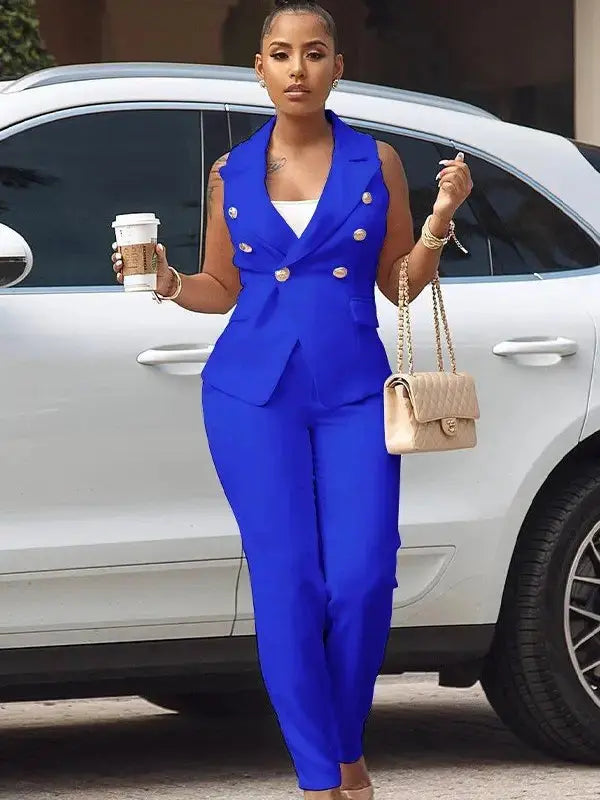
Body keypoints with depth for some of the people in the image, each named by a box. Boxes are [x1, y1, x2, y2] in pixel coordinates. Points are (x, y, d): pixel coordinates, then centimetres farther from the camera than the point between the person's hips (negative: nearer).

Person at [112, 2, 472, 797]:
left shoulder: (376, 162, 6)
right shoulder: (231, 173, 8)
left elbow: (400, 284, 10)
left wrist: (440, 218, -6)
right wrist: (169, 283, -4)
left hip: (354, 390, 0)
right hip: (254, 394, 0)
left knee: (363, 581, -10)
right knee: (287, 582, -5)